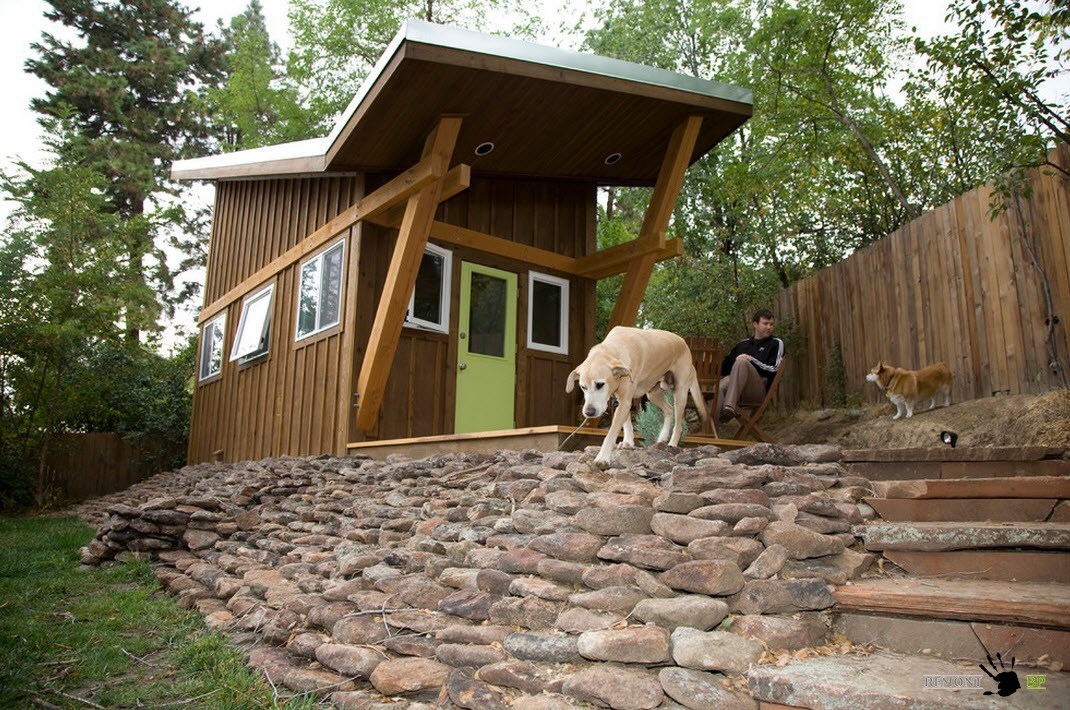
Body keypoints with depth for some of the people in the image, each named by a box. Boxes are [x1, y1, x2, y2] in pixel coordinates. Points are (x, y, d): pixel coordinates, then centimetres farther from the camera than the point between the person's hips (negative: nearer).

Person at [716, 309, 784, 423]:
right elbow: (725, 365, 24)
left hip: (759, 389, -3)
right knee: (720, 386, -35)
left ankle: (729, 407, -50)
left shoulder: (776, 343, 18)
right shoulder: (742, 344, 29)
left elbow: (773, 369, 3)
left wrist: (751, 359, -4)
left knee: (742, 361, -34)